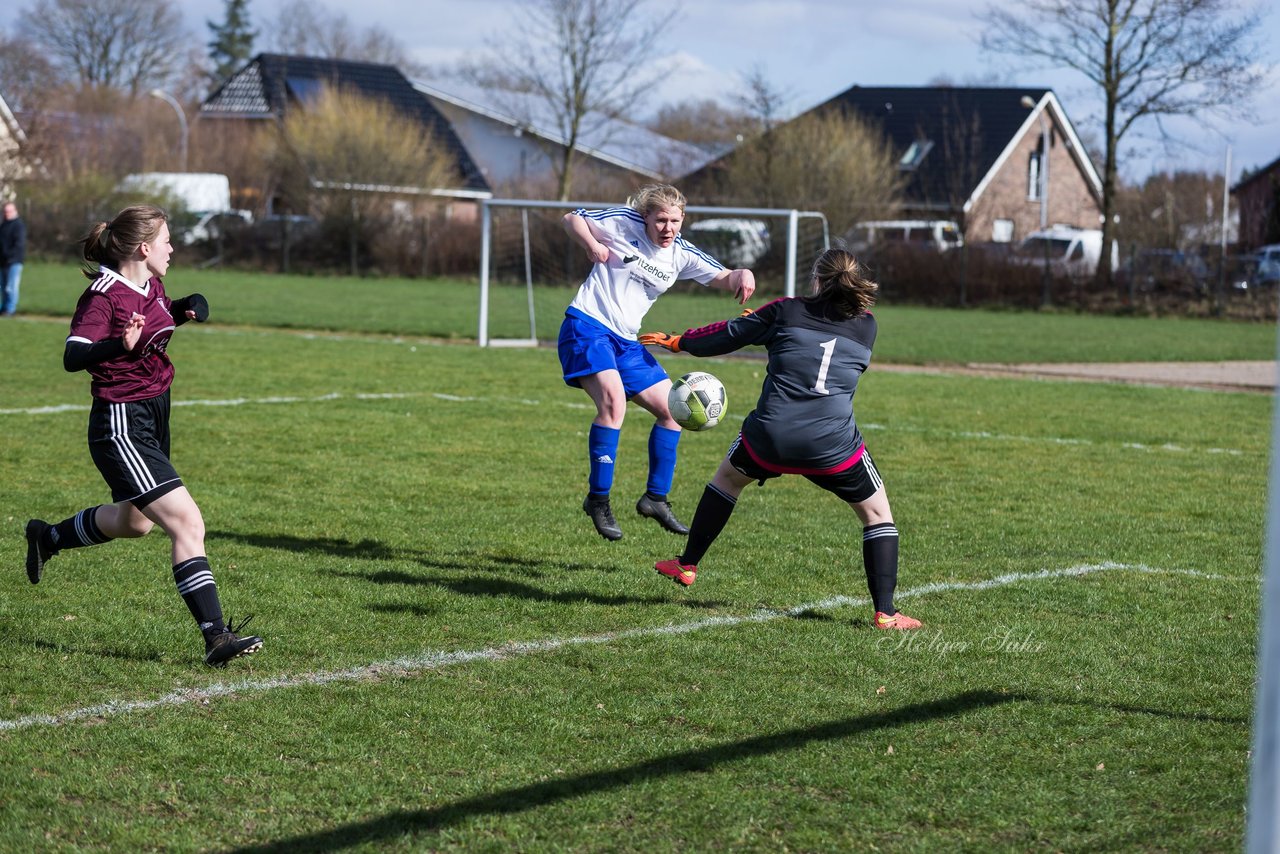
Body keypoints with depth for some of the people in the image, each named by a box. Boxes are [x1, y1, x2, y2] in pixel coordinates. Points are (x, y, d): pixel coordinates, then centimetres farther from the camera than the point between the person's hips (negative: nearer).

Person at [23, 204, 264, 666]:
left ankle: (47, 537, 52)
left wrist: (187, 308, 6)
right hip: (121, 426, -10)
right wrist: (120, 345, -48)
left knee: (134, 521, 28)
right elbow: (73, 357, -30)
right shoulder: (104, 295, -19)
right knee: (187, 522, -17)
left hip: (155, 417, 10)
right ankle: (216, 638, -18)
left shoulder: (152, 288, 6)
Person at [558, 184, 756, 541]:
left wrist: (741, 276, -17)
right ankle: (598, 499, -19)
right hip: (586, 326, -7)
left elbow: (723, 278, 6)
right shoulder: (624, 223, -8)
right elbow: (572, 219, 3)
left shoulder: (682, 254, 5)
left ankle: (655, 498, 17)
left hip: (626, 341, 7)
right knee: (613, 398, -28)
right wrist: (592, 246, -15)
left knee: (672, 409, 5)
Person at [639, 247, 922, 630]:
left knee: (728, 476, 31)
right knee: (878, 514, 17)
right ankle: (885, 613, 6)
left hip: (769, 440, 0)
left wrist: (676, 341, 31)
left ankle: (687, 565, 39)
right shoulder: (866, 327, 10)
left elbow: (731, 334, 14)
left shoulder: (787, 311, 5)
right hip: (835, 448, 0)